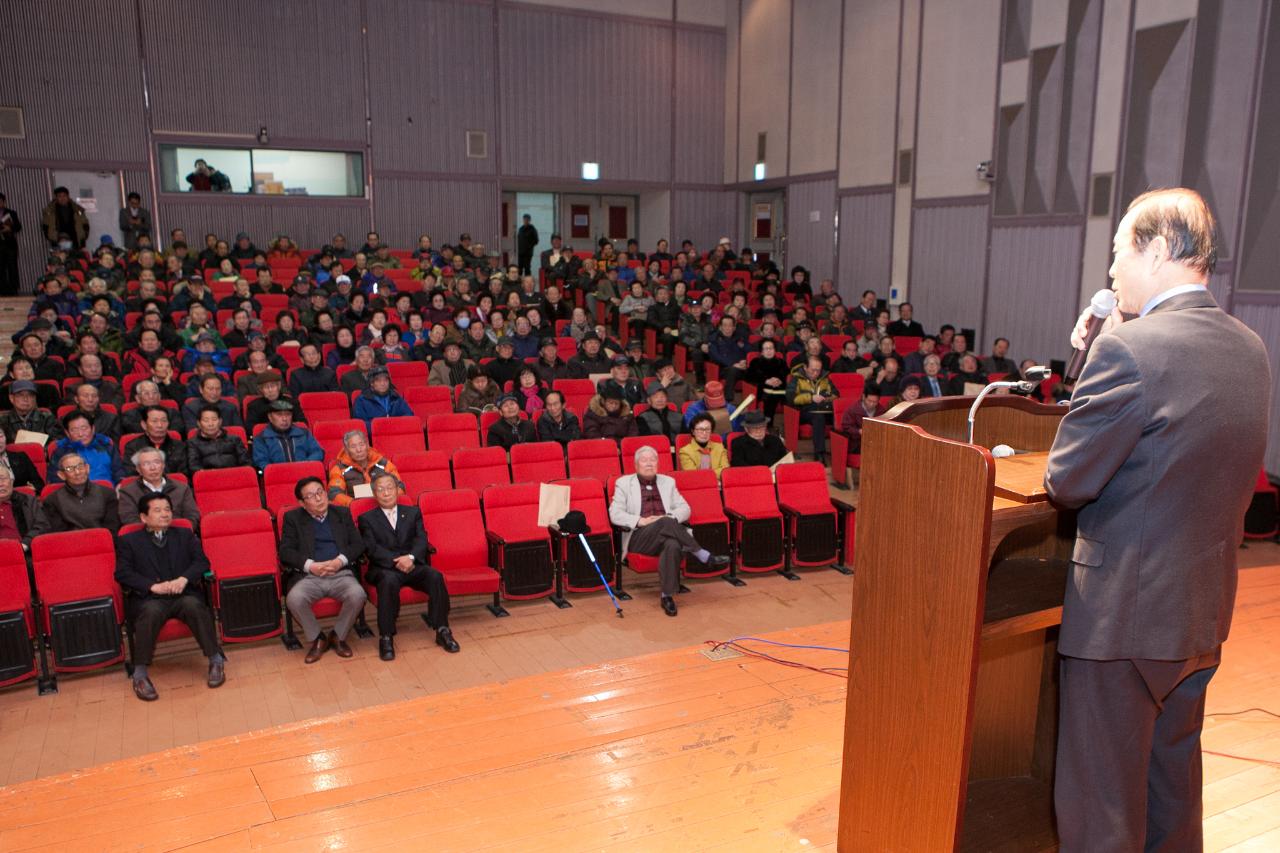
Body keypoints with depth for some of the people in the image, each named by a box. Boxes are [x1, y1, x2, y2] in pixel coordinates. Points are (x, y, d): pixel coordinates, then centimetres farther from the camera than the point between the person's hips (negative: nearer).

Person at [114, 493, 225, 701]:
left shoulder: (185, 535, 23)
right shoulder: (128, 541, 17)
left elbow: (202, 562, 10)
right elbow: (122, 574, 3)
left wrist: (184, 579, -11)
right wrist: (153, 586, -13)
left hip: (184, 594, 1)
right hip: (148, 598, -1)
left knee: (193, 605, -34)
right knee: (152, 611, -36)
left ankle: (216, 661, -26)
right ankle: (140, 674, -28)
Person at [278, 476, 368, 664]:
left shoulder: (342, 513, 18)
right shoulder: (292, 518, 13)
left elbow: (358, 544, 10)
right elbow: (285, 552, 2)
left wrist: (340, 561, -9)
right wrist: (311, 566, -13)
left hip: (341, 573, 1)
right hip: (309, 575, -1)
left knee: (358, 594, -30)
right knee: (294, 599, -32)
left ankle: (338, 636, -1)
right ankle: (317, 639, -4)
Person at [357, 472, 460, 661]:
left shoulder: (413, 512, 20)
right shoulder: (367, 519, 13)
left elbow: (422, 540, 5)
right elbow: (372, 548, -3)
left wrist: (410, 557, -17)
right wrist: (396, 561, -19)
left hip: (413, 565, 2)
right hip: (384, 568, -2)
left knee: (435, 576, -28)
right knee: (389, 580, -37)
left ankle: (442, 631, -21)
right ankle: (386, 638, -30)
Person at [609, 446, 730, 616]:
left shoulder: (668, 482, 22)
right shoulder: (624, 483, 12)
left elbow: (684, 508, 14)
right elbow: (615, 514, 1)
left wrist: (669, 518, -8)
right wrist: (641, 521, -14)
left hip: (667, 535, 2)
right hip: (639, 537, -2)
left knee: (673, 545, -37)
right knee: (667, 523, -35)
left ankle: (667, 595, -30)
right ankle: (705, 556, -28)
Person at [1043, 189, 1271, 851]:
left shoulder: (1131, 349, -23)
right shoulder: (1248, 349, 4)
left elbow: (1067, 483, -20)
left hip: (1123, 611, -8)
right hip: (1204, 610, 8)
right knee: (1172, 783, 26)